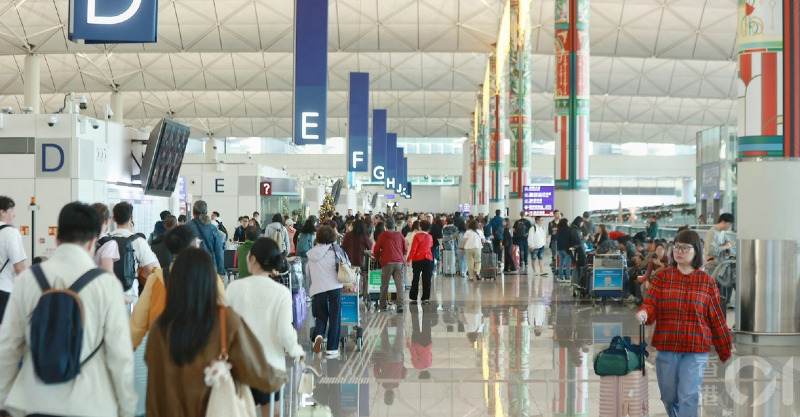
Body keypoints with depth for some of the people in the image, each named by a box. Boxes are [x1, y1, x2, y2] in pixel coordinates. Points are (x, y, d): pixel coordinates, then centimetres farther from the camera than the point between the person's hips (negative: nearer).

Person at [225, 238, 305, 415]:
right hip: (271, 364, -1)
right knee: (269, 411, 14)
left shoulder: (234, 287, -8)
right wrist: (297, 352, 5)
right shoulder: (281, 292, -12)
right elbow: (285, 332, -14)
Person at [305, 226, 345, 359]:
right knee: (334, 317, 4)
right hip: (334, 286, -3)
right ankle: (331, 349, 2)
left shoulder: (311, 253, 13)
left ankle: (318, 335, -17)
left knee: (320, 316, 14)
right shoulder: (334, 249, 4)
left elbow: (307, 273, 19)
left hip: (317, 288, 3)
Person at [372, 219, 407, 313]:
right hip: (399, 262, 1)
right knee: (400, 285, -3)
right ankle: (400, 305, -13)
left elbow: (376, 250, 8)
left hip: (387, 262, -1)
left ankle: (382, 305, 16)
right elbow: (405, 249, 16)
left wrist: (378, 257, 29)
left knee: (384, 285, 9)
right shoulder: (400, 235, 10)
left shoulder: (382, 236, 5)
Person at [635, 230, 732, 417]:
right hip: (666, 347, 2)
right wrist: (643, 313, -29)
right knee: (669, 397, 13)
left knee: (688, 397, -7)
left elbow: (716, 318, 6)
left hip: (696, 349, -2)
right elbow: (651, 304, -5)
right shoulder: (662, 276, 5)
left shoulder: (707, 282, 3)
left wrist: (725, 351, 9)